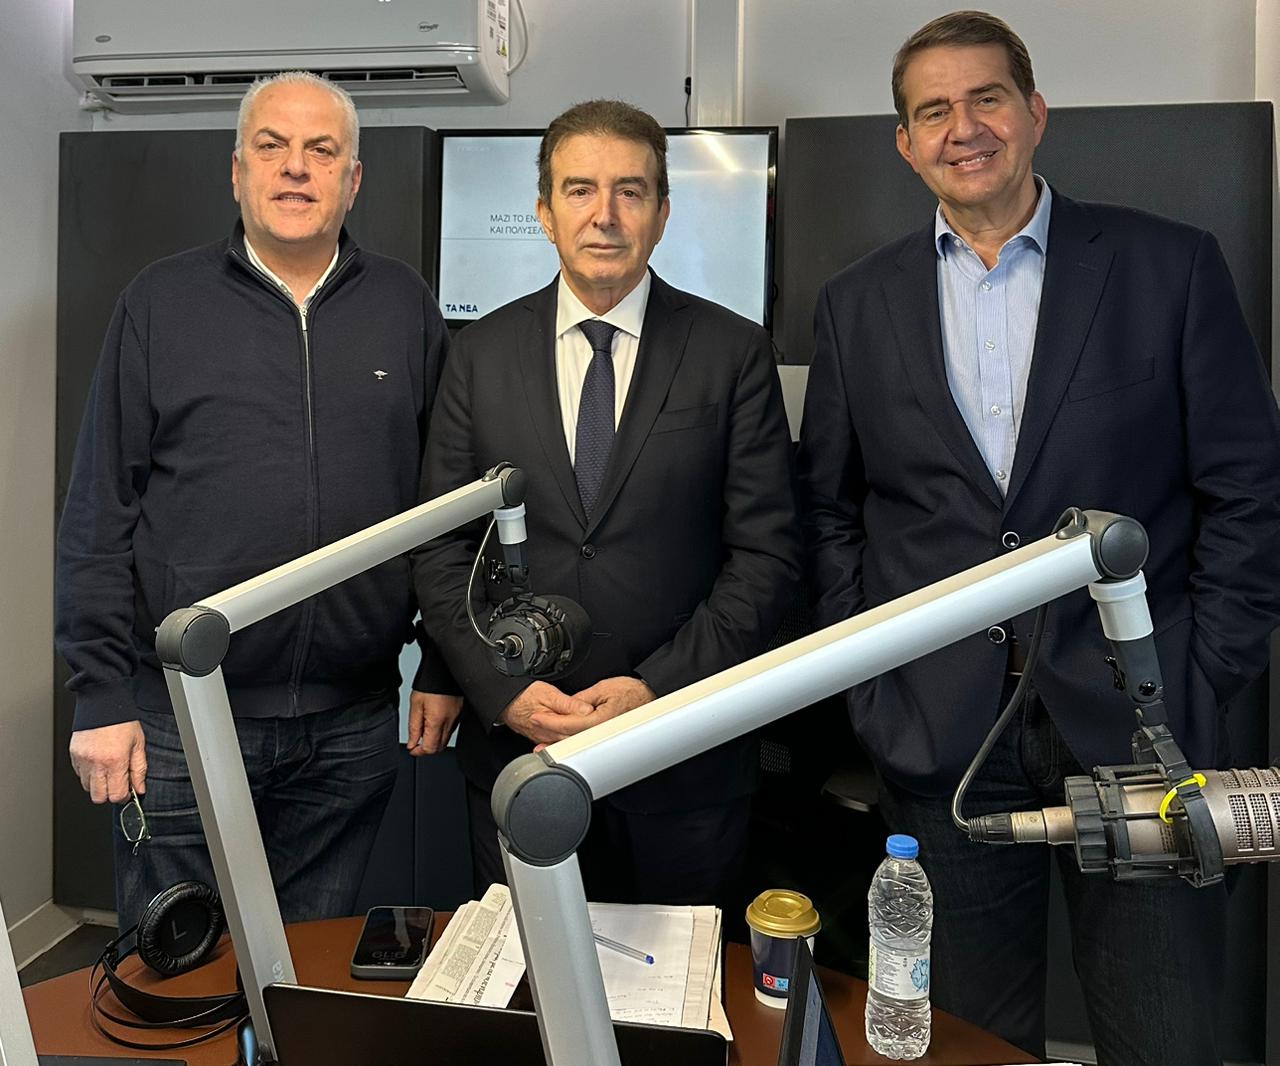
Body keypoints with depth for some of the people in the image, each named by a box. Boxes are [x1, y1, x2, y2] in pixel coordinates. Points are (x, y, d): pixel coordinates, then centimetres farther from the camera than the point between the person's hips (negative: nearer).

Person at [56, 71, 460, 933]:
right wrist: (102, 696, -3)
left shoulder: (406, 309, 6)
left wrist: (447, 665, 3)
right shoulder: (162, 303, 2)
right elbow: (100, 515, 1)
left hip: (353, 724, 1)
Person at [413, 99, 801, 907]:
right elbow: (441, 551, 2)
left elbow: (767, 551, -5)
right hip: (514, 744, 2)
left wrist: (660, 687, -14)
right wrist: (503, 691, -9)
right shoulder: (482, 354, 3)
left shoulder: (734, 353, -3)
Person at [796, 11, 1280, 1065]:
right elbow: (829, 510, 9)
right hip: (942, 737, 1)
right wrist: (868, 681, 1)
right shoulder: (858, 302, 6)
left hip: (1136, 728, 0)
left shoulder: (1171, 265, 1)